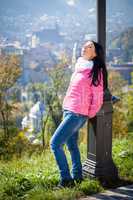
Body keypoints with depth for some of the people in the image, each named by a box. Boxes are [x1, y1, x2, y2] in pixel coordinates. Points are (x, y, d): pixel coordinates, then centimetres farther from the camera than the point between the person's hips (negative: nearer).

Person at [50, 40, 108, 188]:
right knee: (71, 145, 16)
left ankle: (66, 179, -4)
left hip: (77, 114, -8)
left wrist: (88, 116, 1)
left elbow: (97, 100, -8)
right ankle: (77, 177, 28)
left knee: (55, 143, -12)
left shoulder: (95, 72, -10)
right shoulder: (79, 67, 11)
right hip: (68, 111, 8)